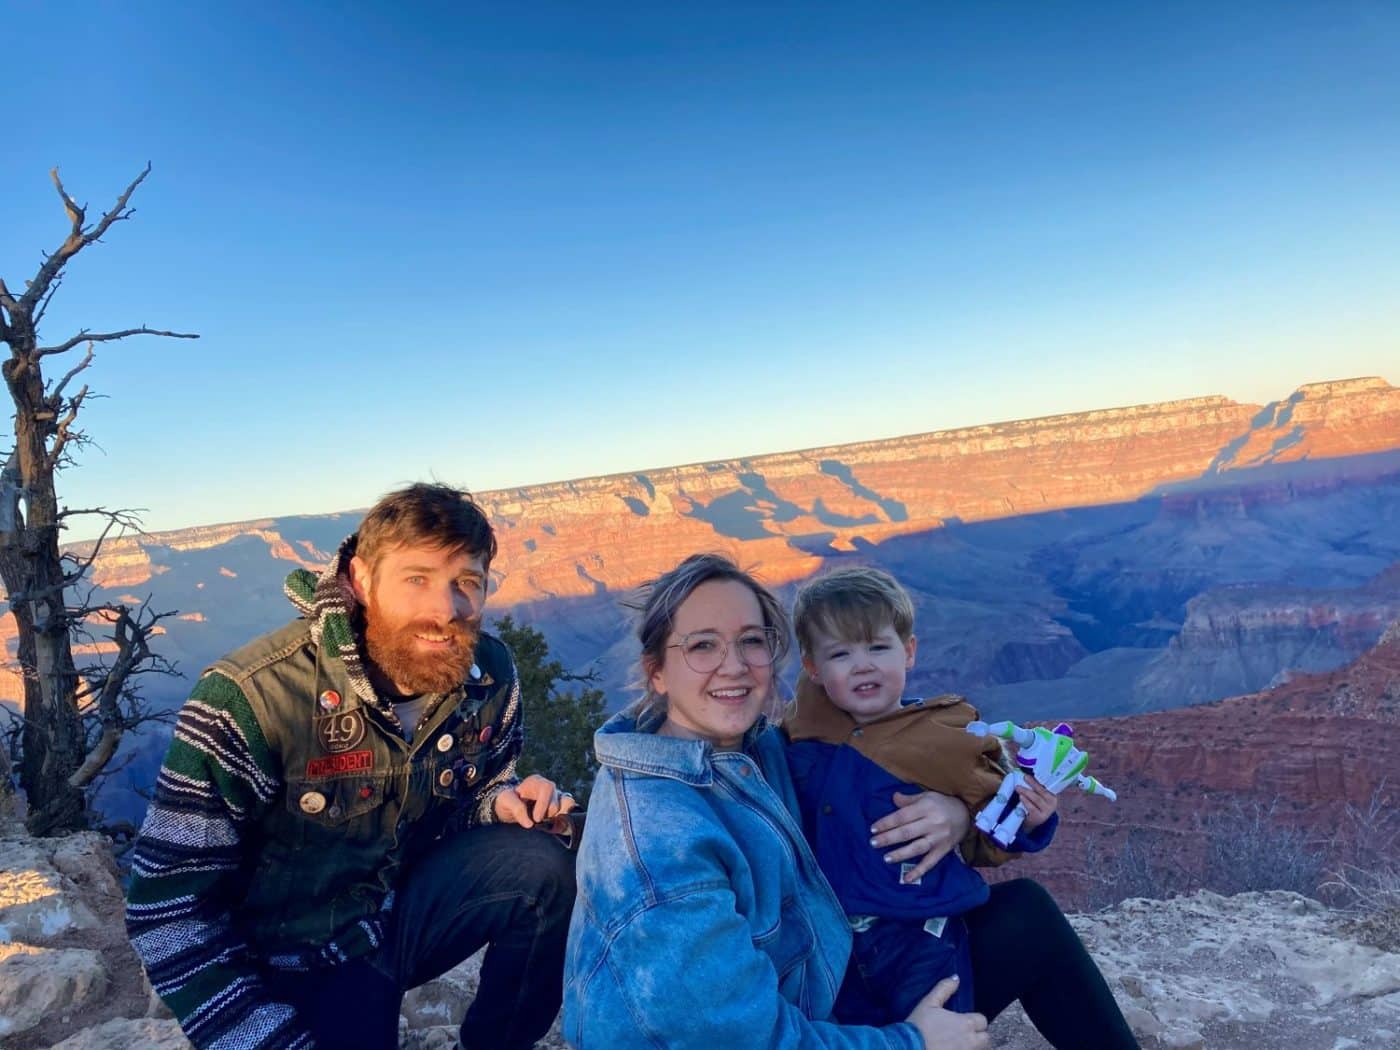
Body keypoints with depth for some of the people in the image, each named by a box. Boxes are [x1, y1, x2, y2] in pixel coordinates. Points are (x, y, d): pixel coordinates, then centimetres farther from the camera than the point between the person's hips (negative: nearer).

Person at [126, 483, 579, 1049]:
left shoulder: (491, 675, -13)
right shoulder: (250, 697, -26)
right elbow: (168, 909, -21)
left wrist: (506, 801, -18)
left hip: (408, 907, 4)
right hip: (301, 962, -3)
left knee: (542, 866, -20)